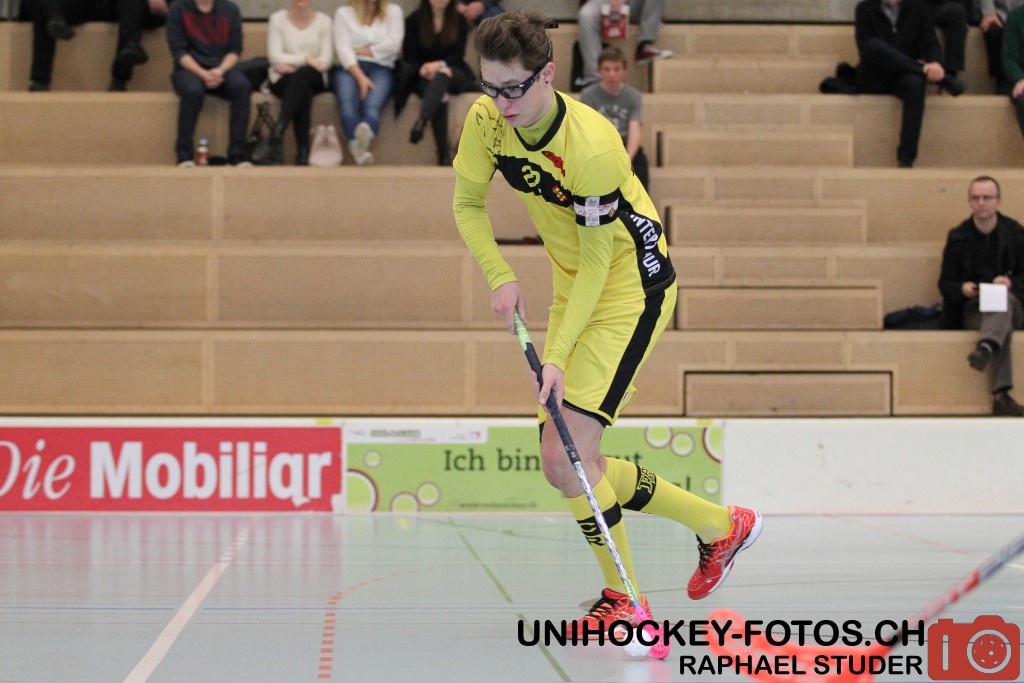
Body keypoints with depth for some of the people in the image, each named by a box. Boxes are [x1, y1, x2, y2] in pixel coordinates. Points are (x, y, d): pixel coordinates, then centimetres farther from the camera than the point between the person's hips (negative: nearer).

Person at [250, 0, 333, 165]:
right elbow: (275, 57, -6)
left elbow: (325, 61, -2)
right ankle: (302, 151, -43)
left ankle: (276, 135, -47)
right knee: (301, 88, -36)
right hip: (283, 80, 0)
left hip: (314, 80, 0)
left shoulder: (324, 21, 6)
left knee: (301, 76, -36)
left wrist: (292, 65, -11)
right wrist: (306, 59, -18)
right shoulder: (277, 19, 4)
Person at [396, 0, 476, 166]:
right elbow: (409, 58, -1)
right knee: (440, 97, -35)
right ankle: (443, 154, -44)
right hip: (422, 77, -1)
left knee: (441, 76, -37)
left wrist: (439, 65, -23)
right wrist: (424, 69, -22)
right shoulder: (414, 20, 2)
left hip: (451, 73, 1)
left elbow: (458, 56, -1)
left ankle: (421, 121, -60)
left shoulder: (459, 21, 7)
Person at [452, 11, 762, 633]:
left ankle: (623, 599, 1)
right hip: (572, 289, 8)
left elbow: (597, 260, -22)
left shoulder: (590, 146, -29)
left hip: (630, 291, -8)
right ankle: (721, 526, 21)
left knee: (565, 455, -17)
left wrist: (558, 355, -25)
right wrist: (500, 276, -9)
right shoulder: (487, 120, -9)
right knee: (568, 465, 5)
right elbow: (468, 203, 6)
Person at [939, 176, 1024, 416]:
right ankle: (1001, 394, -52)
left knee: (1004, 298, -37)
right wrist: (962, 288, -16)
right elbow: (945, 283, 7)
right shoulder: (958, 237, 7)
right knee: (1003, 327, -36)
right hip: (970, 311, -1)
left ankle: (986, 348, -64)